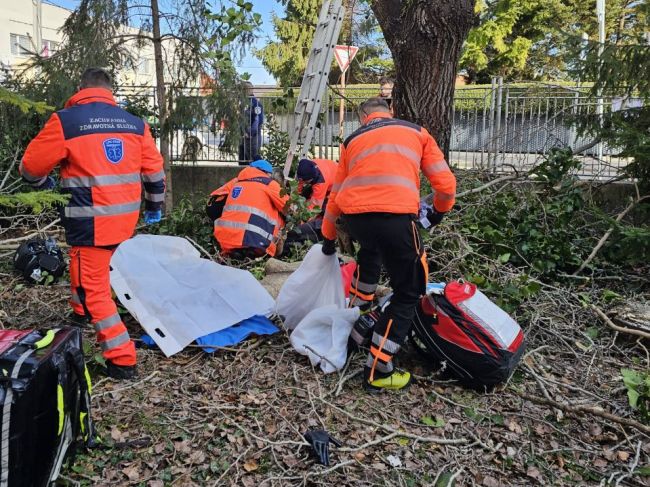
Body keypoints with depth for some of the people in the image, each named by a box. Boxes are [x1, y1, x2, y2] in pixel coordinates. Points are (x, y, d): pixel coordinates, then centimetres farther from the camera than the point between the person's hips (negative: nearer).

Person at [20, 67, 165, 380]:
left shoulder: (65, 121, -7)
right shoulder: (135, 123, 6)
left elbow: (31, 166, 1)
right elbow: (154, 170, 10)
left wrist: (42, 183, 24)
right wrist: (154, 207, 24)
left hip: (91, 221, -6)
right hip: (125, 219, 6)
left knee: (93, 289, 2)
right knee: (91, 269, 30)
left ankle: (122, 360, 3)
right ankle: (81, 315, 45)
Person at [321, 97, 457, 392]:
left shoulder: (352, 140, 27)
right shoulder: (417, 132, 22)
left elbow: (336, 195, 29)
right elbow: (445, 183, 14)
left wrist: (329, 237, 41)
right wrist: (439, 211, 35)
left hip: (352, 217, 4)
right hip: (394, 215, -4)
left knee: (370, 252, 39)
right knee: (408, 293, 12)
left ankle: (356, 321, 45)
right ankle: (377, 371, 11)